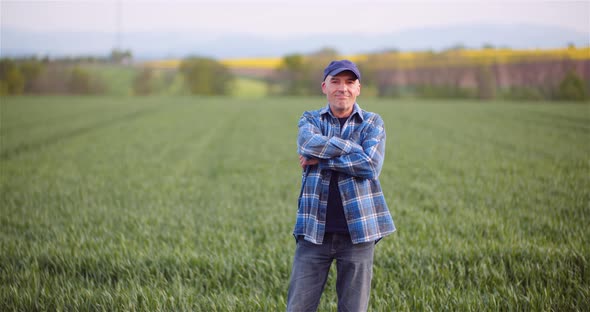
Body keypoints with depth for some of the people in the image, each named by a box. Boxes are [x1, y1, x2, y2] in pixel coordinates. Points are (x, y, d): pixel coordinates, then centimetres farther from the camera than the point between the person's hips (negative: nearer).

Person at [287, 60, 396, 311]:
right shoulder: (310, 120, 9)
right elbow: (308, 143, -15)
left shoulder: (372, 123, 5)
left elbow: (370, 166, -12)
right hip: (314, 231, 1)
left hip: (357, 232, 0)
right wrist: (354, 149, -16)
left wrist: (320, 159, -10)